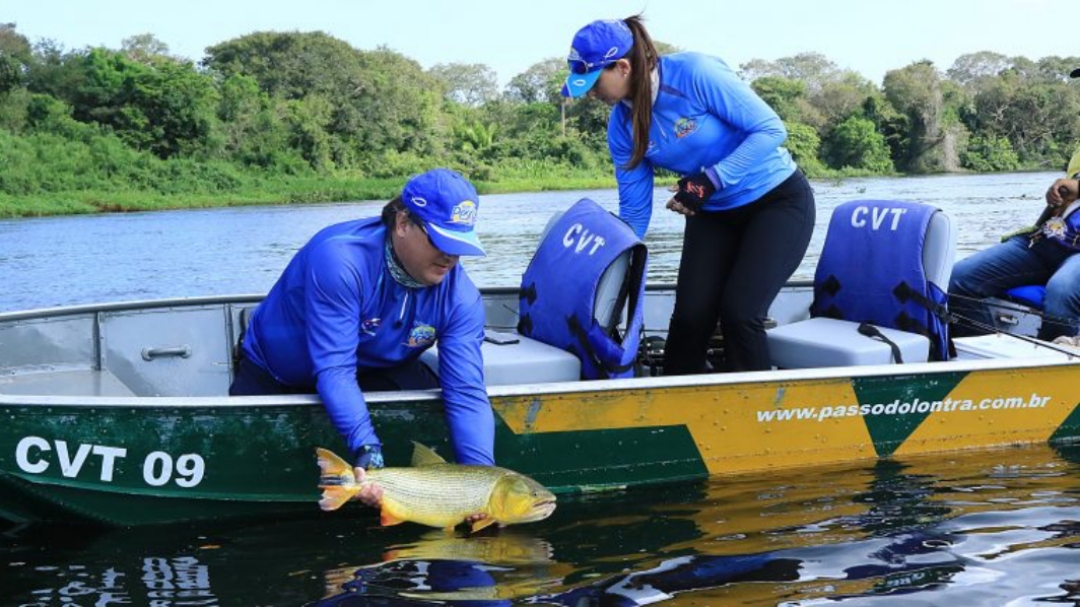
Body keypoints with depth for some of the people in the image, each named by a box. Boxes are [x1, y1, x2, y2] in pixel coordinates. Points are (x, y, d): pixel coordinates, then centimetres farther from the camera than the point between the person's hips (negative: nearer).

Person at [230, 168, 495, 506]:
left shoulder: (461, 297, -23)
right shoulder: (340, 260, -37)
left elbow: (466, 392, -28)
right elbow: (333, 368, -41)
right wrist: (365, 448, -54)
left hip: (374, 368, 3)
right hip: (275, 375, -2)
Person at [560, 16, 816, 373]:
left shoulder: (695, 74, -26)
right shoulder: (622, 124, -7)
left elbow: (771, 129, -22)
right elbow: (634, 209, 0)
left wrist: (710, 180, -28)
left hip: (777, 199, -5)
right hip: (712, 213, 5)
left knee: (739, 314, -17)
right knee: (690, 316, -8)